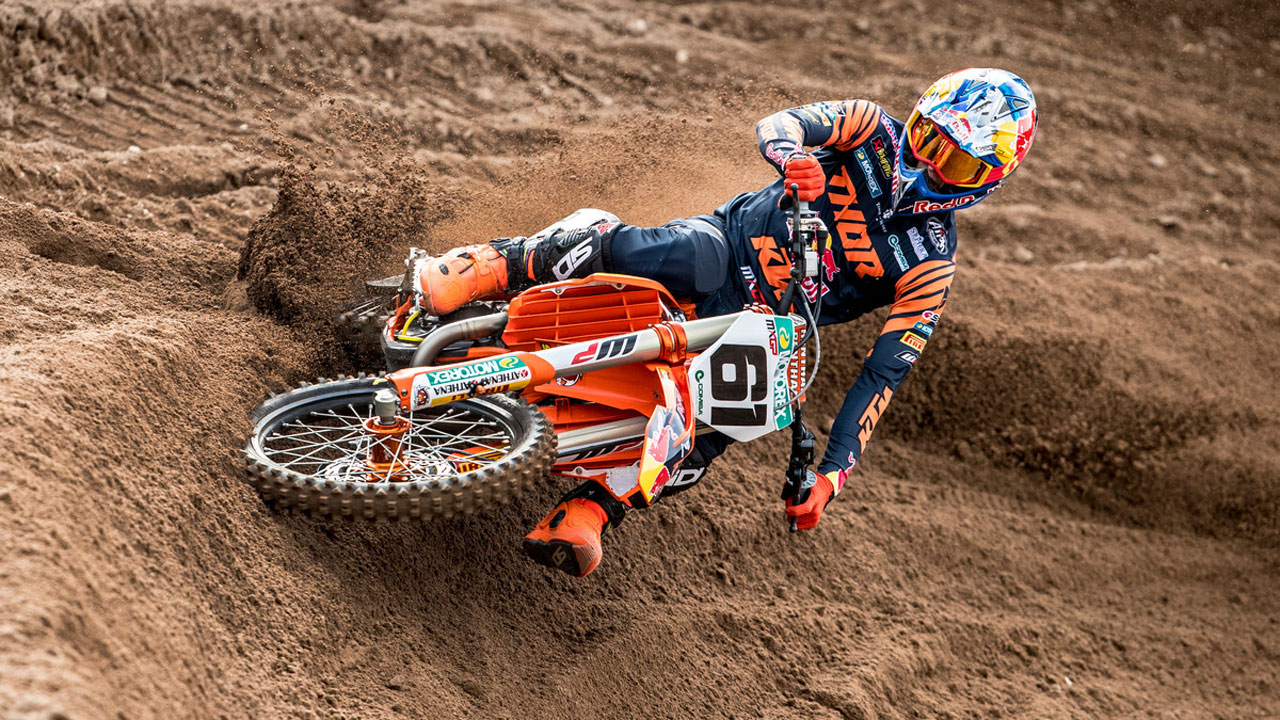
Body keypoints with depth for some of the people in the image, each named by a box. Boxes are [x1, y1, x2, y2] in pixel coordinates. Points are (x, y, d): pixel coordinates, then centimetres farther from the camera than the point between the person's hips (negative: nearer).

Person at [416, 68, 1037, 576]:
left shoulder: (932, 266, -4)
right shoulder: (874, 131, 0)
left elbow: (884, 372, -8)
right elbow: (774, 126, -13)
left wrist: (831, 474, -19)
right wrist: (794, 159, -40)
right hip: (725, 240, 0)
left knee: (707, 432, -28)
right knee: (613, 247, -31)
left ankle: (588, 511, -30)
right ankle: (454, 280, -27)